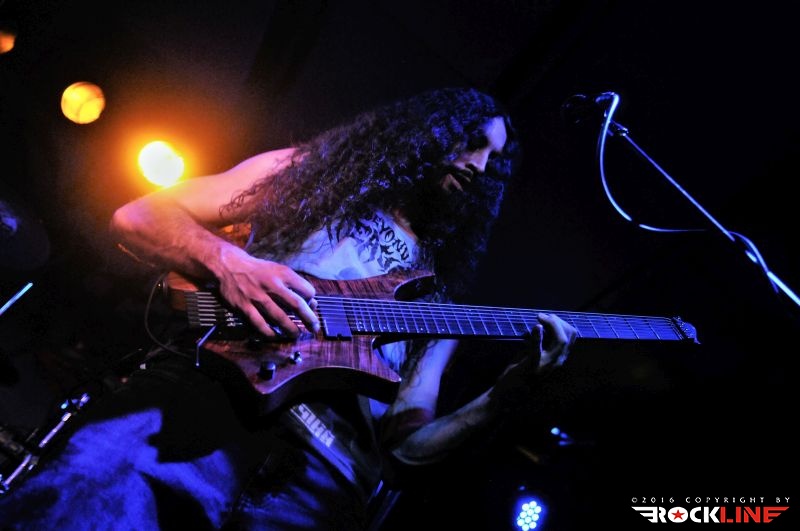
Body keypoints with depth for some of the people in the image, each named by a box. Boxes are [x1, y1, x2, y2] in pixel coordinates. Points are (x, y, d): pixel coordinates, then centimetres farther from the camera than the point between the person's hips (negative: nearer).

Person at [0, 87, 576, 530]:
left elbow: (403, 445, 18)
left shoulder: (439, 293, 25)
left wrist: (509, 391, 3)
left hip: (322, 475, 4)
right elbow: (138, 217, 12)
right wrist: (227, 260, -8)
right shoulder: (306, 172, 18)